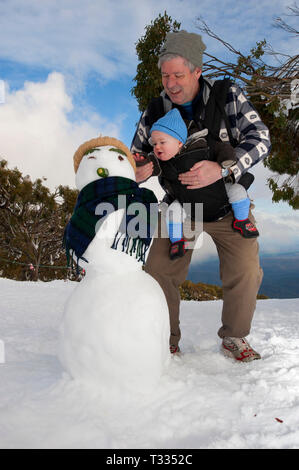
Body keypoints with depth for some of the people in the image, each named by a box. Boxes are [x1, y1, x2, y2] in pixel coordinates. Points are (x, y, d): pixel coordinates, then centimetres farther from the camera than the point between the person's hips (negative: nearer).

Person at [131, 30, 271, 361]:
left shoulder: (227, 95, -12)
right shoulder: (154, 112, -7)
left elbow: (259, 138, -20)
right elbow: (135, 158, 2)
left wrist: (221, 168, -37)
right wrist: (138, 169, -23)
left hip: (229, 206, -1)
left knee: (245, 271, -10)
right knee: (158, 272, -6)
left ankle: (234, 338, 16)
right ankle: (167, 342, 16)